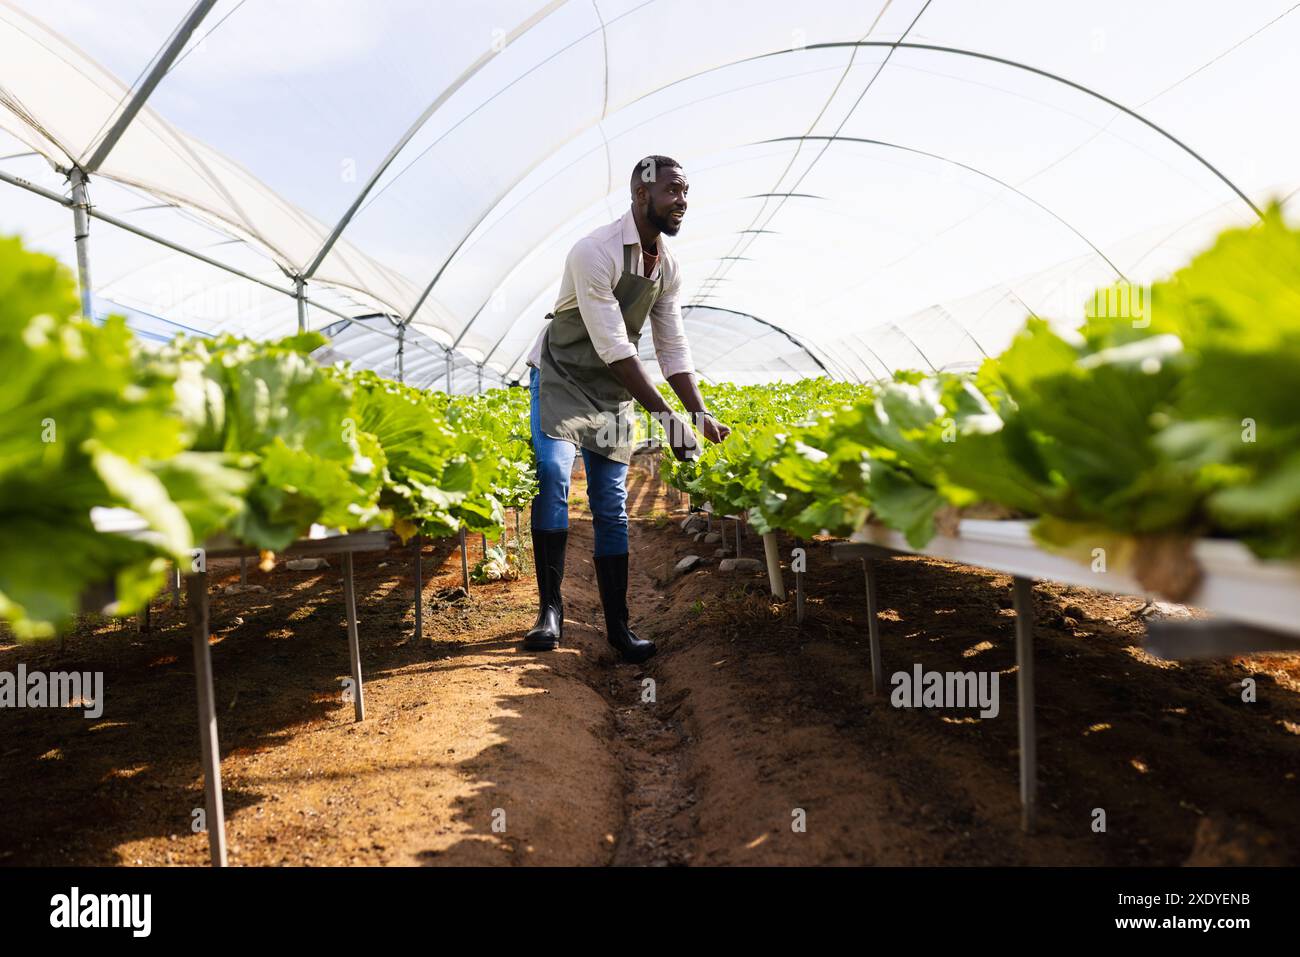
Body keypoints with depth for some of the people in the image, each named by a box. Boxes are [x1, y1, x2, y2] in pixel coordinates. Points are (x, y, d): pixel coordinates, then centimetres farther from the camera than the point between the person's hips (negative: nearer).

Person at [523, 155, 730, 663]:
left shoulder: (667, 265, 0)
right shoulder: (595, 252, -23)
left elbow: (673, 348, 5)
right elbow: (613, 347, -28)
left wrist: (701, 415, -4)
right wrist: (666, 417, -29)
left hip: (614, 391, 6)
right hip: (562, 377, -5)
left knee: (611, 506, 3)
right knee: (552, 475, -26)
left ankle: (618, 625, 8)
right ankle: (550, 607, -13)